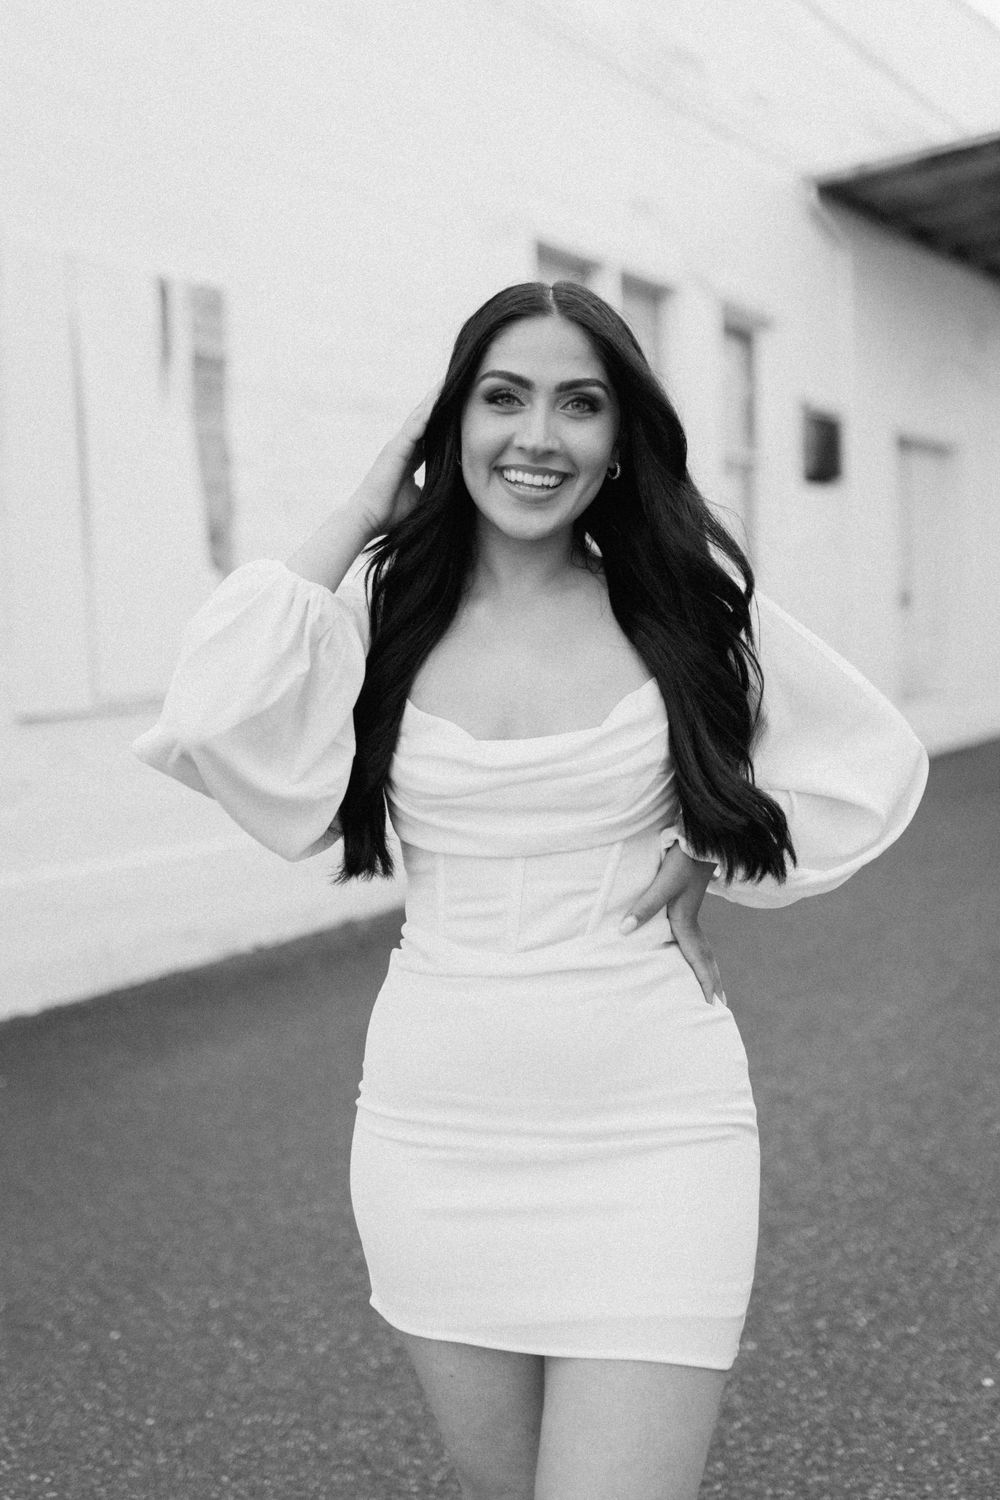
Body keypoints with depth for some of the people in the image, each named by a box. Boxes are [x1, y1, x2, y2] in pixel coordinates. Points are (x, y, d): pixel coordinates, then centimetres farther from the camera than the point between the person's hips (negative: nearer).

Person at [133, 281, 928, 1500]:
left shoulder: (690, 603, -3)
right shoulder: (386, 607, -1)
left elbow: (871, 761, 10)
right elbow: (214, 715, -21)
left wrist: (708, 864, -2)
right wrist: (358, 517, -10)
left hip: (648, 1135, -1)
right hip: (435, 1131, 2)